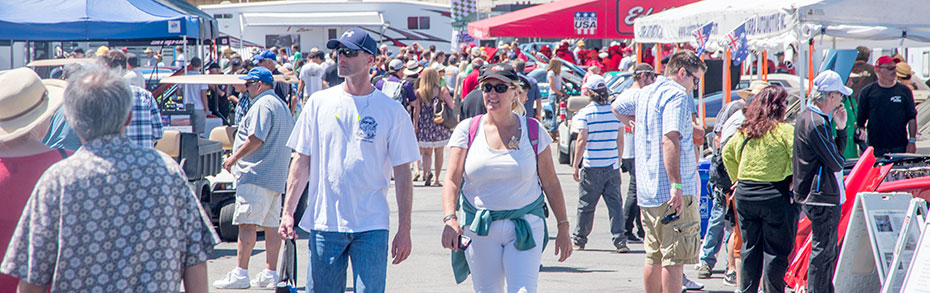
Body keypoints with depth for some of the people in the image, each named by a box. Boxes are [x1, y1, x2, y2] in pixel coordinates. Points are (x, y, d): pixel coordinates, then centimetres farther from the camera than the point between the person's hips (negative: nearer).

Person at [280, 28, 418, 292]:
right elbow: (302, 161, 9)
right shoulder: (319, 103, 6)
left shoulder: (392, 111, 0)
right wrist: (288, 211, 2)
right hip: (323, 222, 2)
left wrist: (404, 229, -3)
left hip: (371, 228, -2)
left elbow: (402, 174, 1)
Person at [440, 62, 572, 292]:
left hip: (525, 228, -1)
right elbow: (452, 180, -4)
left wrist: (563, 227, 6)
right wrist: (450, 219, -20)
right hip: (479, 230, 1)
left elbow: (550, 184, 7)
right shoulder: (467, 130, 3)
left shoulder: (533, 131, 3)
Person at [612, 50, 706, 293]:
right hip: (672, 191, -9)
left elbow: (618, 109, 38)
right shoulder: (677, 96, -11)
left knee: (654, 258, 14)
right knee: (674, 258, -8)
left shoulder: (644, 93, 16)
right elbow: (670, 140, -25)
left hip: (647, 191, 9)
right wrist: (676, 185, -29)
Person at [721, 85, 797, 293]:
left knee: (750, 247, 16)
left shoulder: (744, 131, 8)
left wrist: (737, 180, 21)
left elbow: (727, 153, 18)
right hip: (775, 196, -6)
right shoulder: (784, 130, -11)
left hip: (744, 194, 6)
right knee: (776, 250, 2)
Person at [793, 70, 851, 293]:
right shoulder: (816, 123, -19)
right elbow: (836, 162, -19)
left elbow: (836, 152, 15)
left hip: (824, 197, 11)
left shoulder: (808, 116, 13)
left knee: (828, 251, 18)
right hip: (823, 197, -11)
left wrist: (840, 128, 2)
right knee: (822, 252, -5)